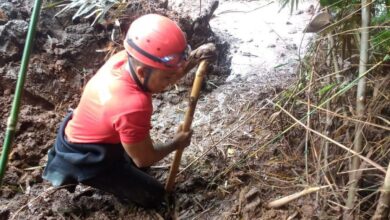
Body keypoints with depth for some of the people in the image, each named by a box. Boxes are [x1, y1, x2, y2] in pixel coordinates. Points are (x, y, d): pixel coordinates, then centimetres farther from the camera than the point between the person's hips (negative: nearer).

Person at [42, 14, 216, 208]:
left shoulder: (125, 59, -17)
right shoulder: (133, 105, -39)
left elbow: (166, 78, 2)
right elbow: (144, 159, -23)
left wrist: (193, 59, -15)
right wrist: (176, 143, -6)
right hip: (86, 160, -8)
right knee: (154, 196, 3)